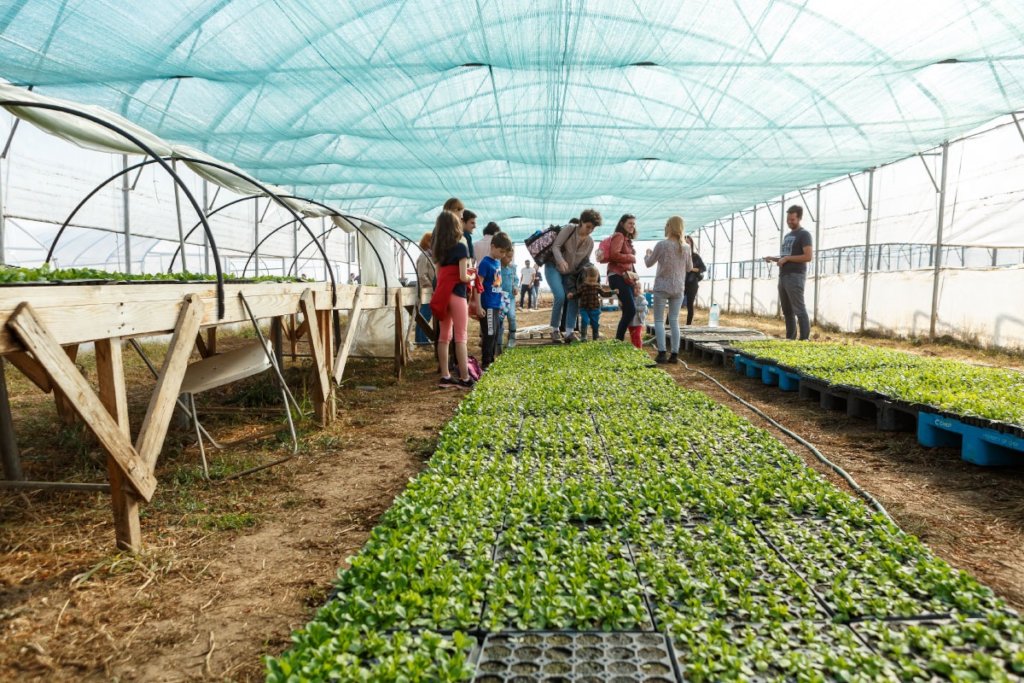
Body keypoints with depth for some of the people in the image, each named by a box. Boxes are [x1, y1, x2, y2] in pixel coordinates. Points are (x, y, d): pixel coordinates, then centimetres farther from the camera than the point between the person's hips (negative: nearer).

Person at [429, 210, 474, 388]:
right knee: (460, 337, -4)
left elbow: (440, 273, 10)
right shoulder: (461, 247, -7)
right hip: (456, 295, -6)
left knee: (444, 336, 9)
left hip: (442, 295, 6)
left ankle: (445, 376, 11)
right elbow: (463, 277, -13)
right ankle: (465, 378, -3)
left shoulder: (438, 249, 12)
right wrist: (472, 277, 8)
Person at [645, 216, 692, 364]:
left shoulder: (661, 245, -10)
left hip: (662, 287, -3)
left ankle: (662, 353, -5)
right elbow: (689, 268, 12)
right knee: (674, 321, 8)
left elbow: (649, 263, 1)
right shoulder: (686, 247, 1)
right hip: (678, 289, 3)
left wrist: (647, 254, 22)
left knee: (659, 320, 3)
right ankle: (675, 354, 5)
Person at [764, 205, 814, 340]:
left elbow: (808, 257, -14)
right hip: (783, 276, 9)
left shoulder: (804, 234, -4)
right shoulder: (787, 236, 21)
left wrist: (787, 258, -13)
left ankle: (804, 339, -11)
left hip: (795, 276, -8)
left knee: (799, 310, -11)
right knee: (787, 311, 8)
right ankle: (790, 338, 12)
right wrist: (773, 258, 10)